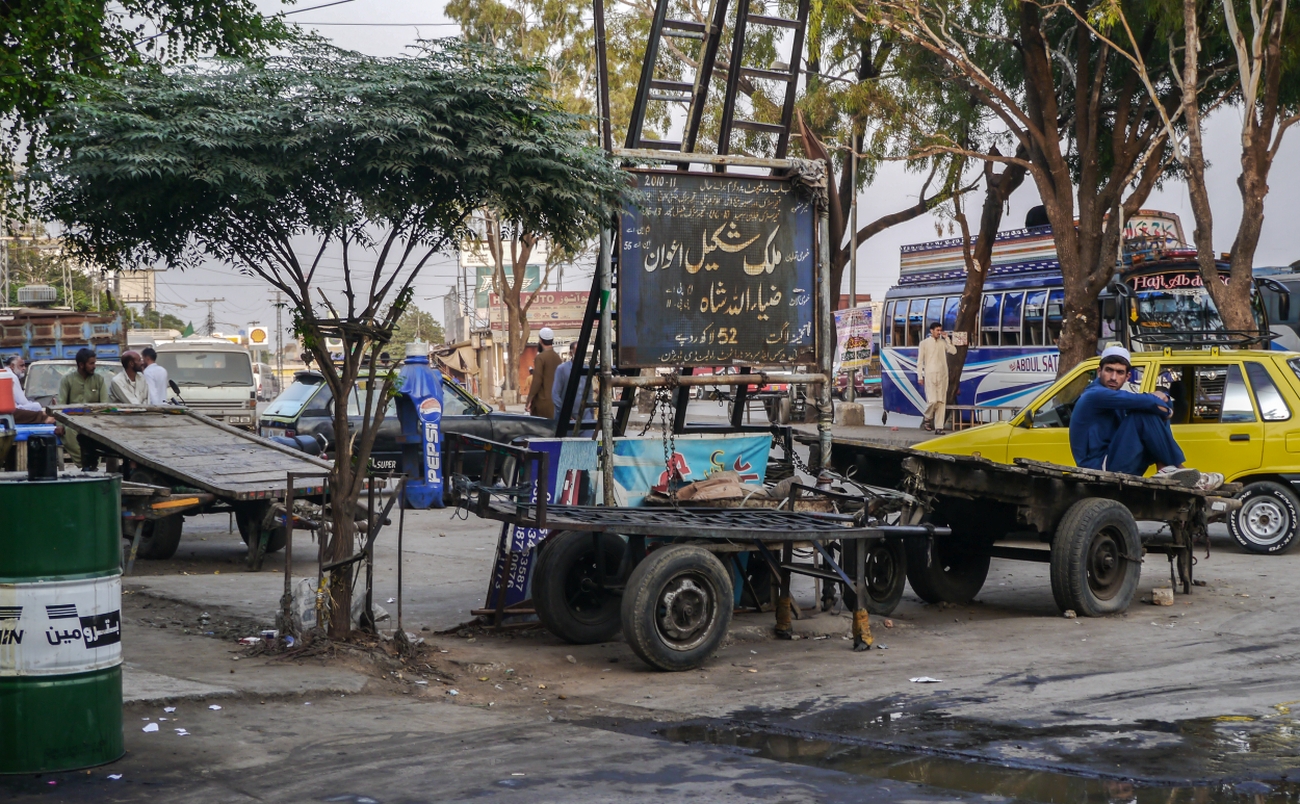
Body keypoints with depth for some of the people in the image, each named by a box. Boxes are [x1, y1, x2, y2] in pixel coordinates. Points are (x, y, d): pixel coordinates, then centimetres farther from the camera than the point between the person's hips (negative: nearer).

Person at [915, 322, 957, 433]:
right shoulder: (924, 343, 3)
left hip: (942, 375, 4)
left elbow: (953, 351, -3)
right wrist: (920, 376, -4)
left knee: (942, 402, 0)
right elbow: (920, 361, 2)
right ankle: (927, 418, 14)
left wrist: (947, 339, -3)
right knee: (932, 400, -15)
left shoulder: (943, 342, 11)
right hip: (930, 375, -4)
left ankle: (939, 427, 3)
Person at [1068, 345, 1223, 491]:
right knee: (1144, 414, -18)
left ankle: (1165, 470, -10)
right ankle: (1177, 470, -13)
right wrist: (1165, 408, -6)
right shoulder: (1095, 395, -13)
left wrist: (1160, 396, -8)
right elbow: (1143, 402, -25)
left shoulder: (1113, 395, 18)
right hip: (1101, 469, -10)